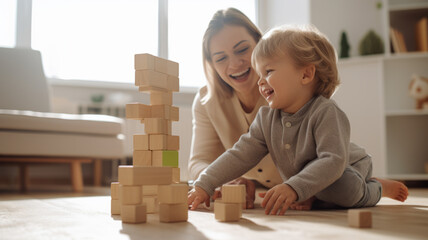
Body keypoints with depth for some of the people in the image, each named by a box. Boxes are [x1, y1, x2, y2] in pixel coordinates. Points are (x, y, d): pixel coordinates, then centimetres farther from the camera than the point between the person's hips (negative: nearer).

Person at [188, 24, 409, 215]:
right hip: (305, 182, 7)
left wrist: (293, 188, -55)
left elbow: (333, 162, -42)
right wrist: (204, 186, -21)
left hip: (349, 170, -7)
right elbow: (239, 156, -12)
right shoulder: (266, 119, -12)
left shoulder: (326, 113, -32)